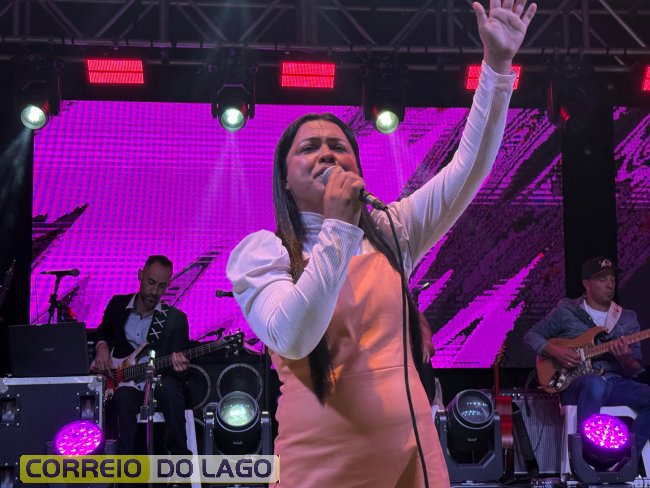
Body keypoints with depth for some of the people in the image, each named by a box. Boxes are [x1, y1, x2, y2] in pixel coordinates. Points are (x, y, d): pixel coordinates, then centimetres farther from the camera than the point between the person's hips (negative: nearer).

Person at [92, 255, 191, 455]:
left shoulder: (176, 319, 1)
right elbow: (103, 333, 26)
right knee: (123, 398, -36)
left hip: (158, 386, -1)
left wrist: (178, 365, -29)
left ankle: (180, 457, -22)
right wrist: (102, 347, 2)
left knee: (170, 391, -36)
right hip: (121, 384, 1)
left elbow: (179, 362, -3)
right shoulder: (118, 304, 9)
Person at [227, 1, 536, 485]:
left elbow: (468, 168, 3)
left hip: (411, 449, 4)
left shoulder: (388, 232, 9)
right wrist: (339, 227, -20)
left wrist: (497, 64, -4)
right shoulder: (261, 251, -3)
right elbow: (292, 339, -20)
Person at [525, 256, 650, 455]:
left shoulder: (627, 319, 15)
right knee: (596, 383, -41)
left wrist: (625, 358, -13)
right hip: (575, 384, -4)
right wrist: (555, 351, -6)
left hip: (616, 383, 4)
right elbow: (531, 335, 13)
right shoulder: (566, 311, 8)